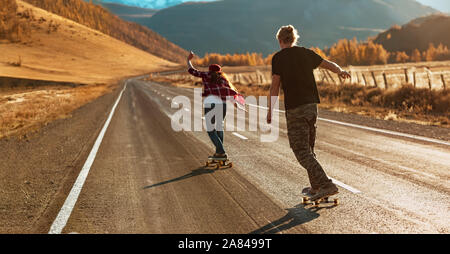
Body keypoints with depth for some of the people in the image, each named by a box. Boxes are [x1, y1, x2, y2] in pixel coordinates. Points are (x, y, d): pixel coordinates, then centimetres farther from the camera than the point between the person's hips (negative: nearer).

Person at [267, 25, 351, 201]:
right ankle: (315, 187, 25)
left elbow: (275, 86, -5)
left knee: (301, 151, -4)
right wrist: (341, 72, 28)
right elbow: (328, 64, 17)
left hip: (294, 109, -6)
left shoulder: (278, 58, -4)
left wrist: (270, 110, 1)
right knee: (308, 147, 19)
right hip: (312, 104, 6)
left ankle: (327, 185, -16)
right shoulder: (306, 53, 9)